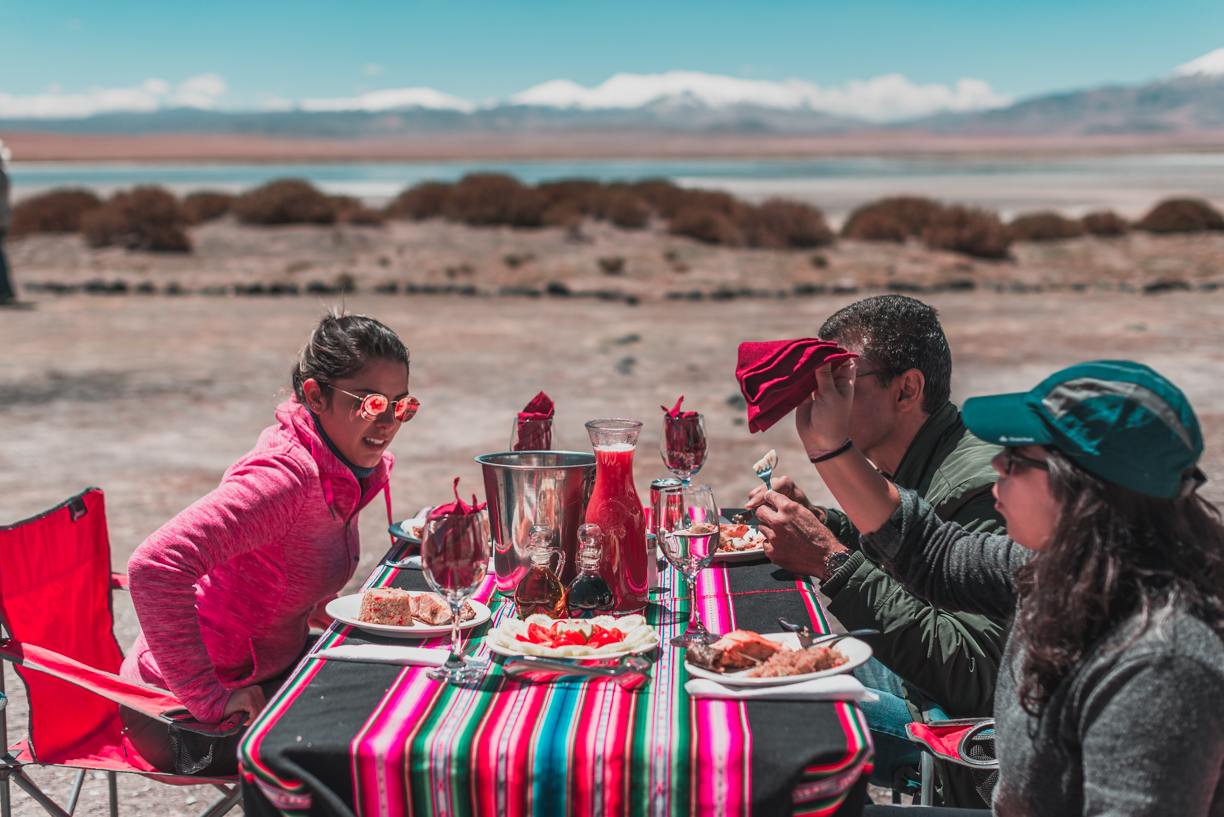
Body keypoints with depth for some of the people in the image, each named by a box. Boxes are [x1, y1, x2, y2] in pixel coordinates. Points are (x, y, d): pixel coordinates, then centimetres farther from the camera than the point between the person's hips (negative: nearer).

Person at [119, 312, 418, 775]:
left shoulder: (356, 467, -1)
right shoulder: (284, 472, -29)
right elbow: (155, 566, -40)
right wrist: (208, 699, -34)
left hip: (271, 665, 9)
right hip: (180, 713, -9)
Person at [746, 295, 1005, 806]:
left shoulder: (977, 486, -28)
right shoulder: (910, 470, 2)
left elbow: (972, 676, -34)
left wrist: (831, 560, -35)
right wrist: (819, 524, 2)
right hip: (914, 684, 9)